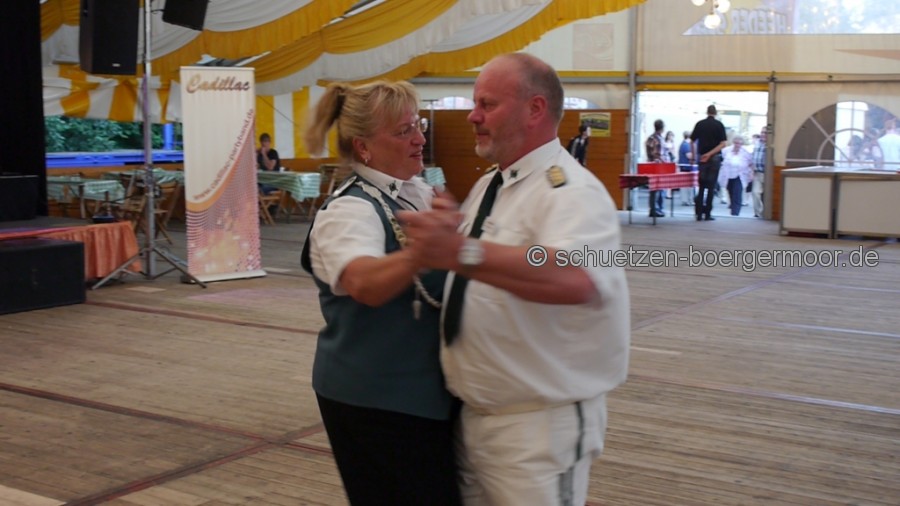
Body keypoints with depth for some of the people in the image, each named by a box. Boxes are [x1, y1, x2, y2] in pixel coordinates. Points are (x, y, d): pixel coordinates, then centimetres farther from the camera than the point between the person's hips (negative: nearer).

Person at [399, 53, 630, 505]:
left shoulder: (569, 191, -18)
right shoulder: (487, 186, 10)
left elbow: (573, 278, -40)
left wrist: (461, 252, -46)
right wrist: (442, 235, 4)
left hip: (539, 426, -8)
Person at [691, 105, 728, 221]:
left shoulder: (700, 124, 4)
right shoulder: (719, 125, -3)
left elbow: (692, 141, 5)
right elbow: (723, 144, -12)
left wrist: (694, 156, 14)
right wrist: (710, 153, -13)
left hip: (701, 158, 2)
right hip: (714, 158, -2)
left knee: (701, 186, 8)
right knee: (711, 187, 3)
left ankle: (699, 213, 2)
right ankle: (707, 214, 1)